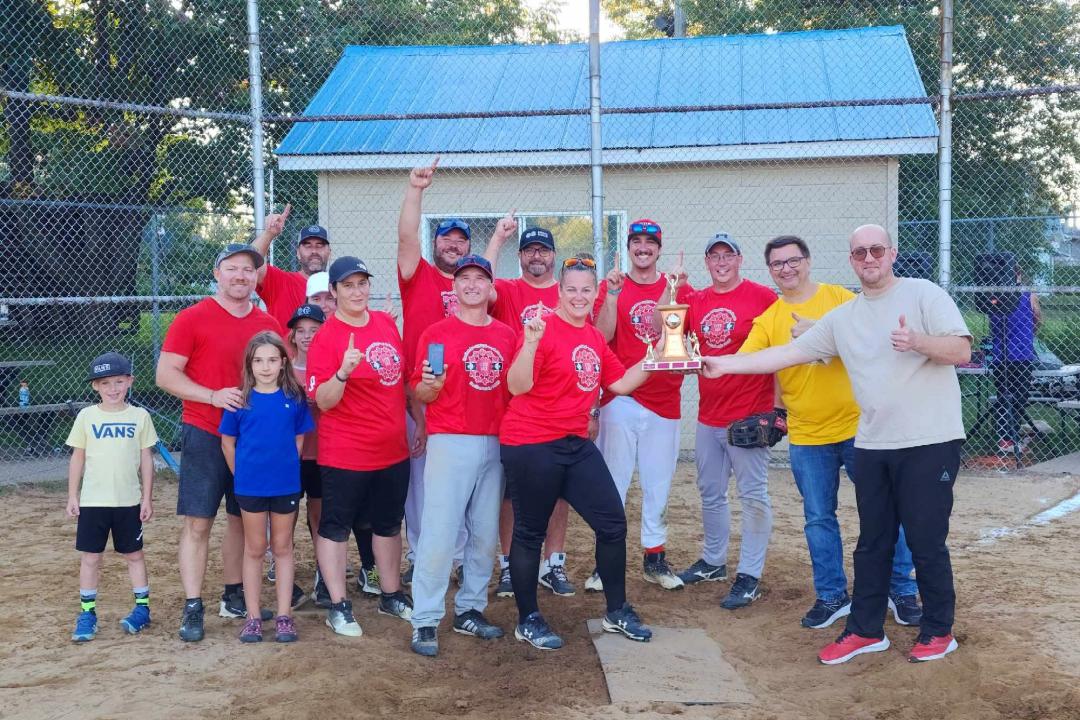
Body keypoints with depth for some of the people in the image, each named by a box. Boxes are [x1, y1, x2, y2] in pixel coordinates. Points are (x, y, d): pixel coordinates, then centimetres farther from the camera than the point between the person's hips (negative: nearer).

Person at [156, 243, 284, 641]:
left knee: (242, 519, 12)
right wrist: (213, 396, -20)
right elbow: (165, 374, -8)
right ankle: (192, 609, 2)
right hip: (205, 434, -4)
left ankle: (234, 597, 25)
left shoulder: (268, 325, 8)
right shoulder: (192, 318, -5)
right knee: (197, 523, -4)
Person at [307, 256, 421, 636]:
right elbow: (323, 401, -18)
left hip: (393, 449, 7)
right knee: (335, 526, 6)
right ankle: (338, 606, 16)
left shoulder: (387, 323, 4)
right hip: (344, 455, -6)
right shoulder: (326, 337, -14)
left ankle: (392, 596, 32)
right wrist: (343, 371, -35)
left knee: (388, 523, 17)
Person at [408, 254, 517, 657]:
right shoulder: (436, 333, -1)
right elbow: (420, 394, -2)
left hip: (495, 443, 5)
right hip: (450, 443, -5)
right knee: (439, 533, -7)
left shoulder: (507, 336, 10)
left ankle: (469, 611, 22)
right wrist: (432, 385, -23)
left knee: (485, 533, 10)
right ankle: (425, 621, 0)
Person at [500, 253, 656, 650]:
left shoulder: (596, 338, 10)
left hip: (576, 444, 8)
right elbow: (518, 387, -22)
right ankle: (528, 621, 20)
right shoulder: (544, 330, -13)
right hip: (531, 446, -7)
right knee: (530, 532, 5)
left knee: (613, 522, 8)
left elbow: (620, 383, 16)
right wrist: (530, 342, -35)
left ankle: (617, 612, 24)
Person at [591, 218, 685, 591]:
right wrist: (612, 294, -19)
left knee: (658, 483, 9)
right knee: (613, 481, -1)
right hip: (620, 398, -2)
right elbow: (602, 335, -9)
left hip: (664, 401, 2)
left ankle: (655, 558, 19)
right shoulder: (610, 286, 3)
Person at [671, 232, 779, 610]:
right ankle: (713, 561, 32)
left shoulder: (762, 296, -7)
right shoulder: (695, 300, 9)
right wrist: (673, 287, -8)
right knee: (710, 493, 17)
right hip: (708, 418, 6)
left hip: (749, 415, -6)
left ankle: (749, 576, 4)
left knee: (753, 495, -2)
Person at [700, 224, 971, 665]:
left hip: (929, 443, -5)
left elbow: (961, 351, -11)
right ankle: (866, 631, 24)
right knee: (872, 543, 13)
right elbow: (788, 353, 9)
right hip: (872, 446, 5)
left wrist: (917, 342, -30)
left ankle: (938, 632, 19)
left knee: (927, 542, 2)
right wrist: (724, 364, 2)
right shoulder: (841, 318, 10)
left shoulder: (924, 295, -4)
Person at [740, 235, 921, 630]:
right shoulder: (768, 320, 2)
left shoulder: (840, 298, -2)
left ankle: (902, 591, 19)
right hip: (806, 437, 2)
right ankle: (831, 597, 23)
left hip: (858, 427, -2)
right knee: (818, 519, 9)